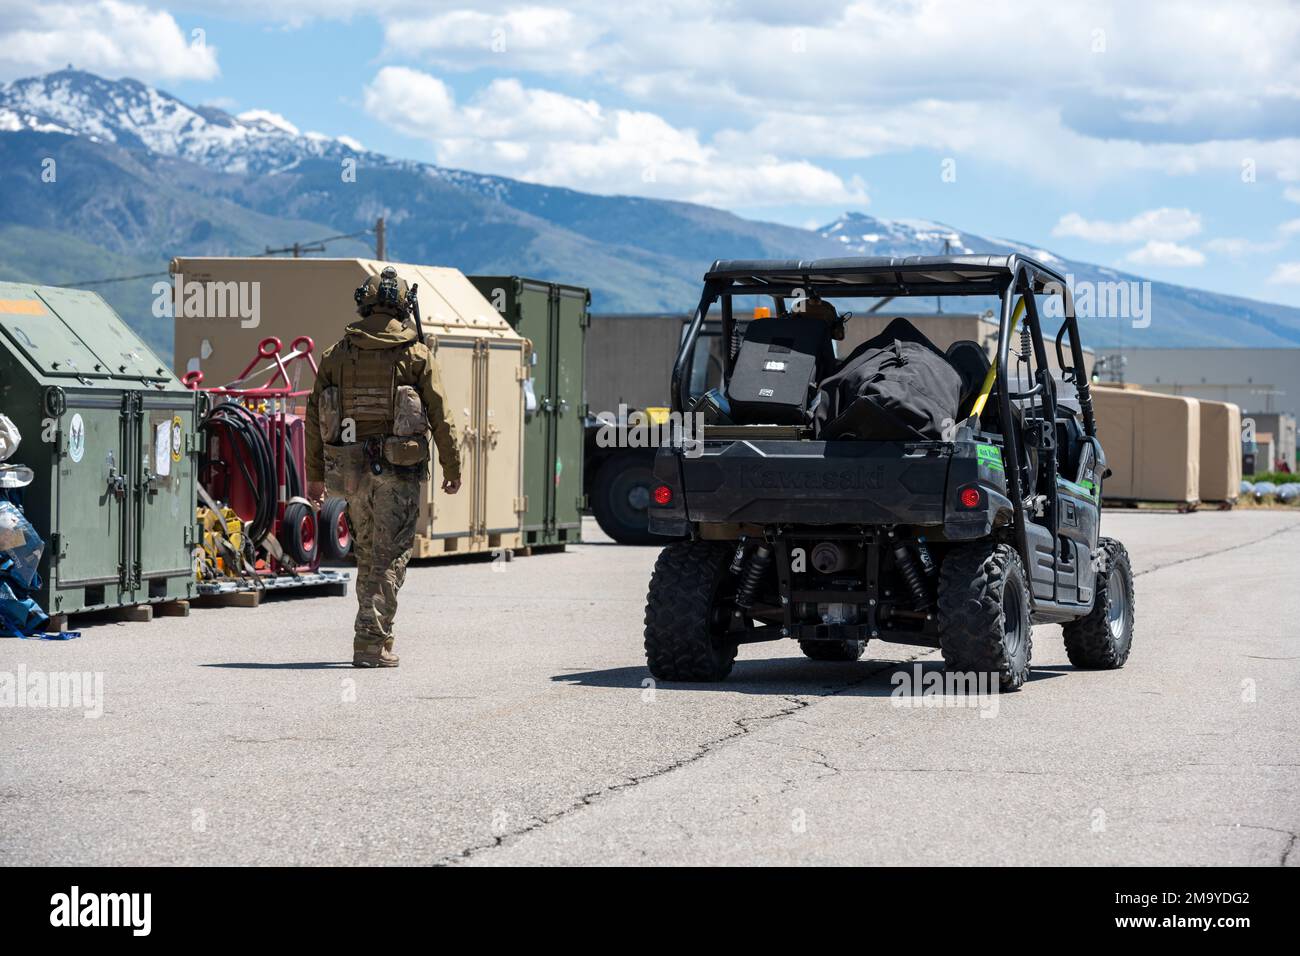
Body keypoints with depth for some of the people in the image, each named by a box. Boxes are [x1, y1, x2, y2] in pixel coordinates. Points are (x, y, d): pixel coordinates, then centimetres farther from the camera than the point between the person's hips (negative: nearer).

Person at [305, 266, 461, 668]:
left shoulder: (337, 353, 6)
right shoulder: (416, 354, -3)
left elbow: (315, 416, 7)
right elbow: (441, 416, -3)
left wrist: (315, 475, 13)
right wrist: (452, 468, 6)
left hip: (352, 468, 3)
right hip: (400, 469, -3)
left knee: (367, 554, 17)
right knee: (389, 557, -1)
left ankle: (374, 633, 23)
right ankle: (372, 642, -9)